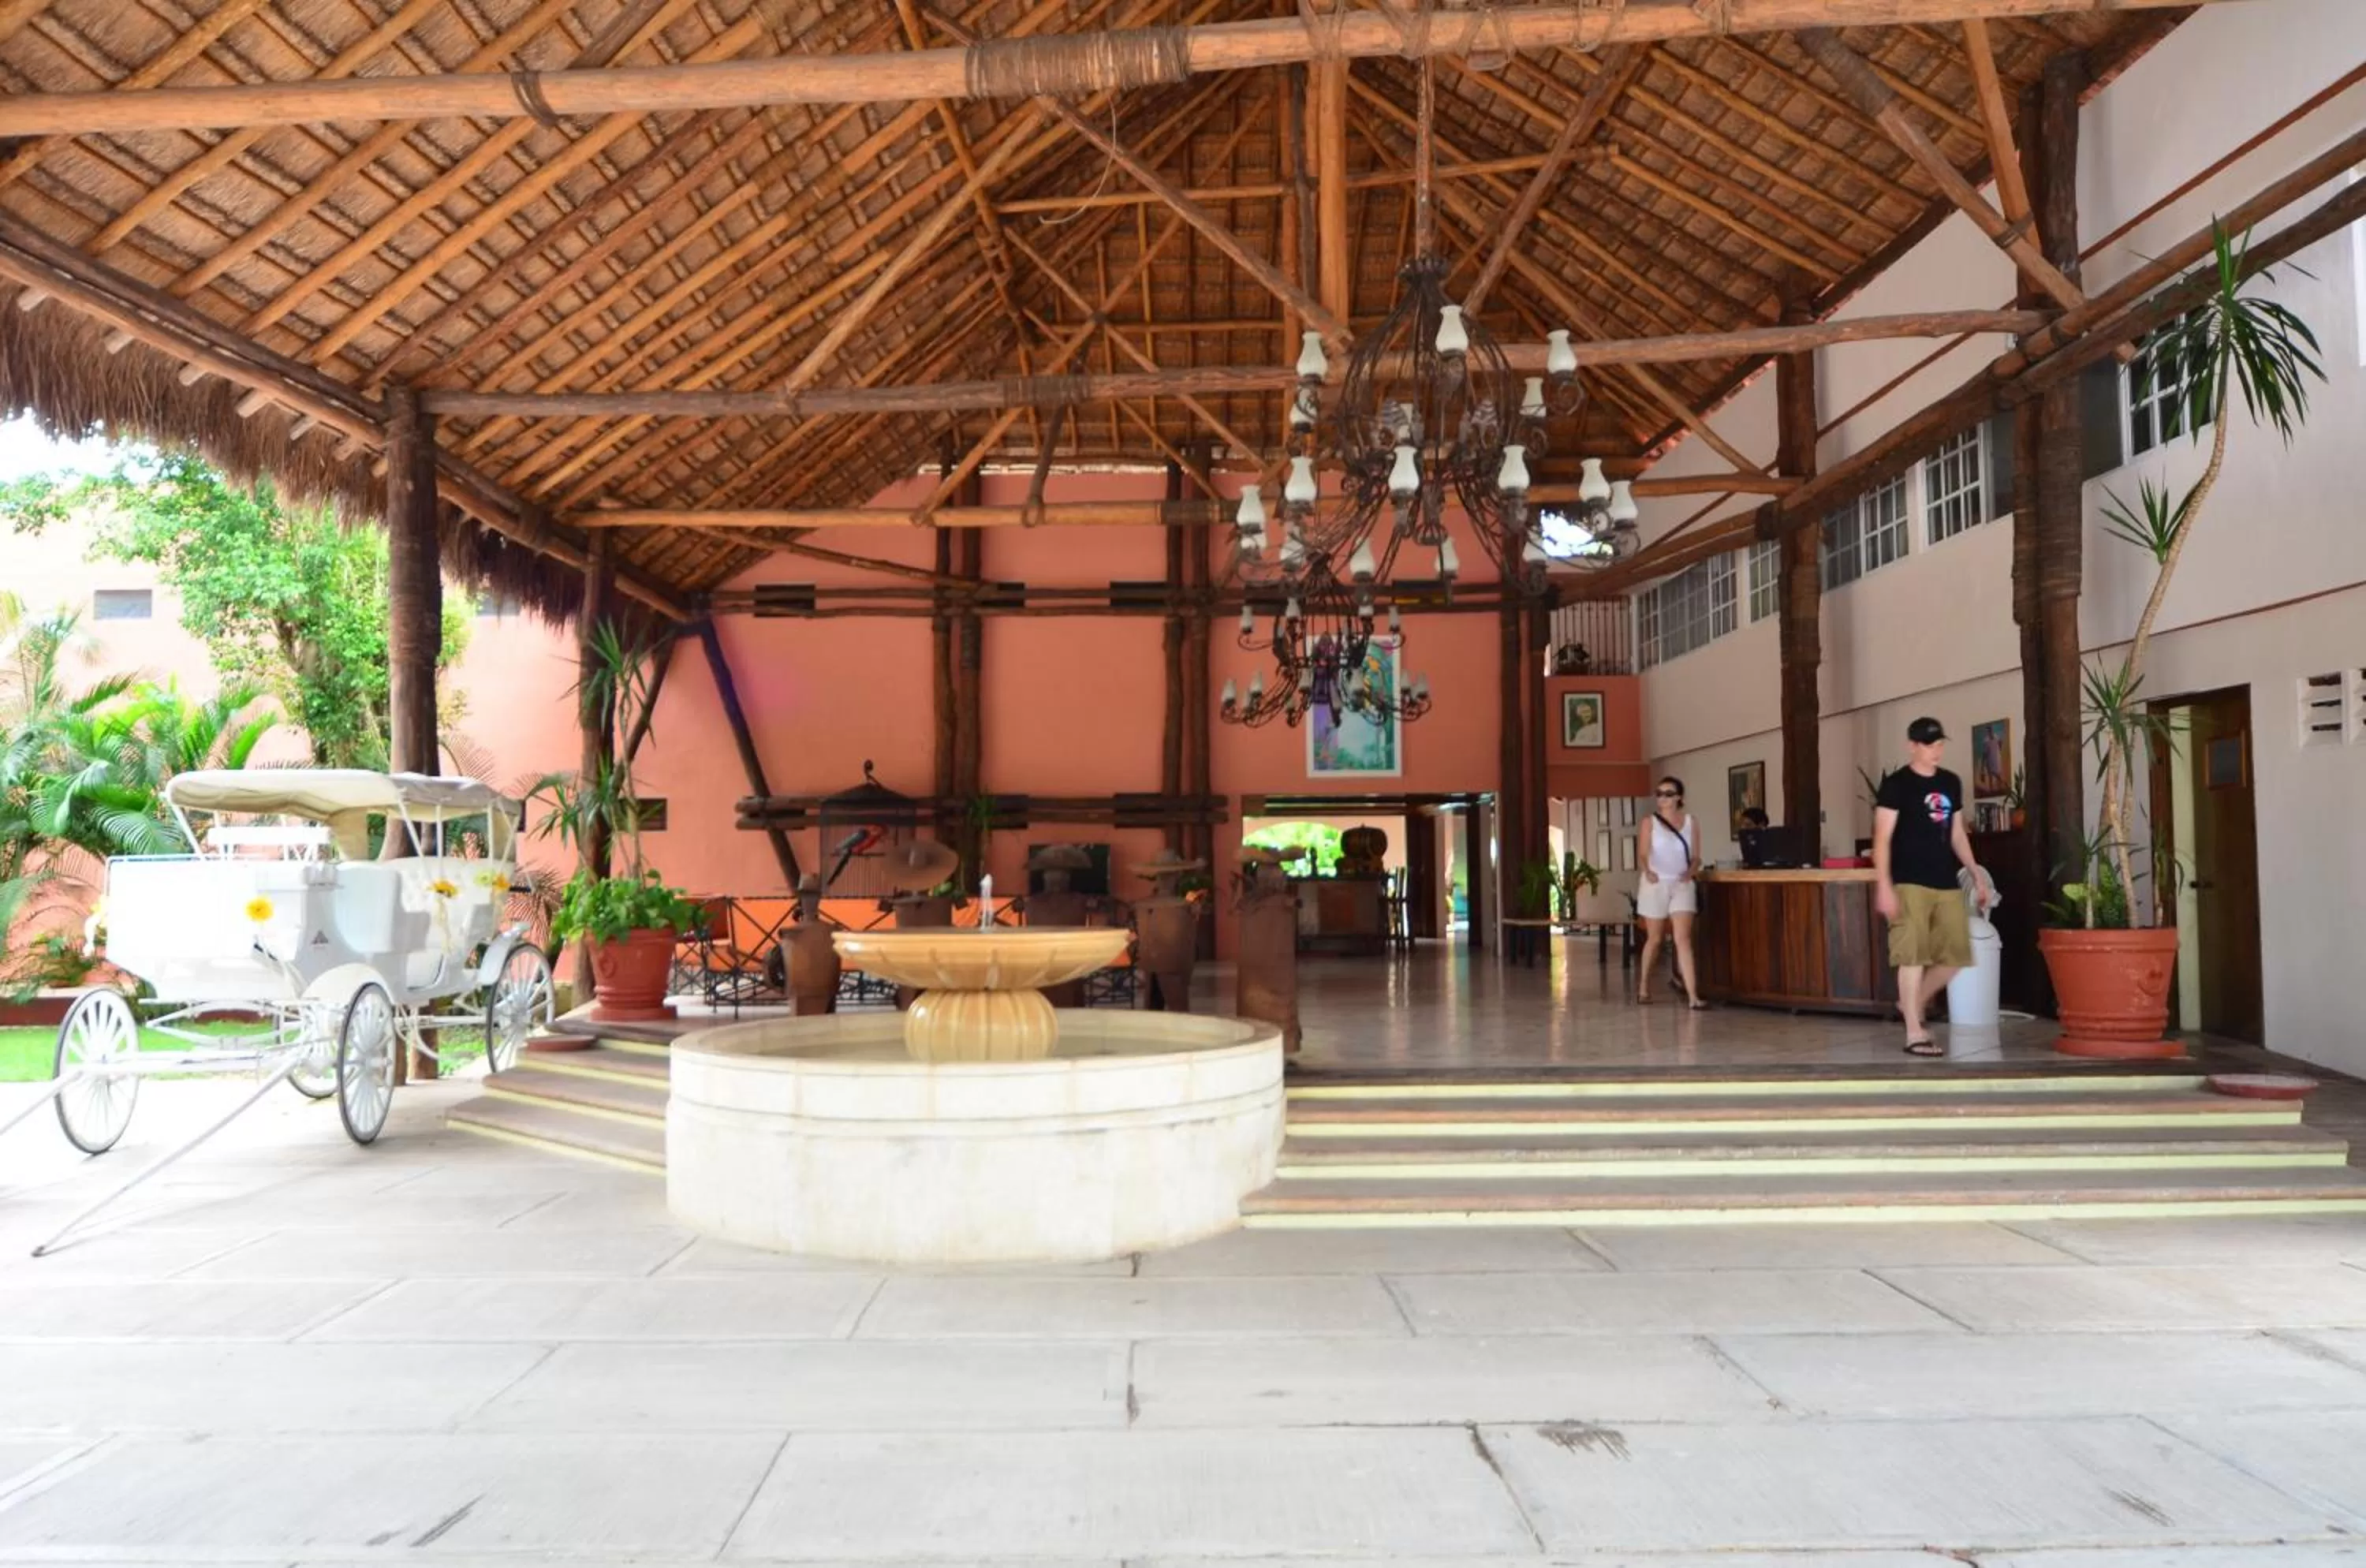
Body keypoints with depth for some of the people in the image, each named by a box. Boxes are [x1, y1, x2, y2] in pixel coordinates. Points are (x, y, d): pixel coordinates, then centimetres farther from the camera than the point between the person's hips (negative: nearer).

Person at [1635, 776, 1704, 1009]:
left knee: (1683, 939, -11)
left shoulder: (1691, 822, 6)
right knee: (1655, 939, 9)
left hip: (1682, 885, 0)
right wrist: (1647, 872, -27)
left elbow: (1696, 857, 7)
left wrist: (1691, 872, -14)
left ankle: (1692, 995, -16)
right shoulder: (1649, 822, 2)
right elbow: (1642, 855, -6)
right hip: (1656, 884, 0)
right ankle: (1644, 986, 29)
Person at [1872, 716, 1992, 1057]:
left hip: (1948, 884, 7)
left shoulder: (1951, 783, 14)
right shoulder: (1896, 785, -5)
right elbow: (1882, 838, -8)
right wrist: (1884, 886, -16)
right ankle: (1914, 1034, -2)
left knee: (1955, 955, 8)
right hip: (1910, 884, -7)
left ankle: (1912, 1004, 28)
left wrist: (1977, 875, 18)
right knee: (1913, 956, -7)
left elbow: (1957, 834, 22)